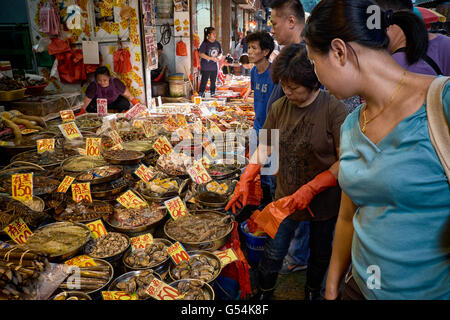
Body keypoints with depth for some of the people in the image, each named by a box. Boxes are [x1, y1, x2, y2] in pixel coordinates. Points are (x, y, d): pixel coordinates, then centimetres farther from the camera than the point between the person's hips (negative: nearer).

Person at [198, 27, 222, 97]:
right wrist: (211, 58, -19)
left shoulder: (217, 43, 8)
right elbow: (201, 54, -15)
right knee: (204, 82, -4)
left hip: (215, 67, 6)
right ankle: (200, 95, 5)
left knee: (213, 82, 14)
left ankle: (213, 94, 27)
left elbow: (220, 53, 16)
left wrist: (218, 57, -8)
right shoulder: (205, 43, -9)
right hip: (206, 67, -6)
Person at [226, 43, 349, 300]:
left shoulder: (334, 110, -18)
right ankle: (263, 293, 36)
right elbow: (265, 147, 6)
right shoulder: (279, 108, -5)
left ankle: (313, 291, 48)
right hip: (286, 198, 2)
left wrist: (310, 189, -25)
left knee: (320, 253, 20)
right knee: (274, 252, 8)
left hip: (324, 201, -2)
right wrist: (245, 180, -5)